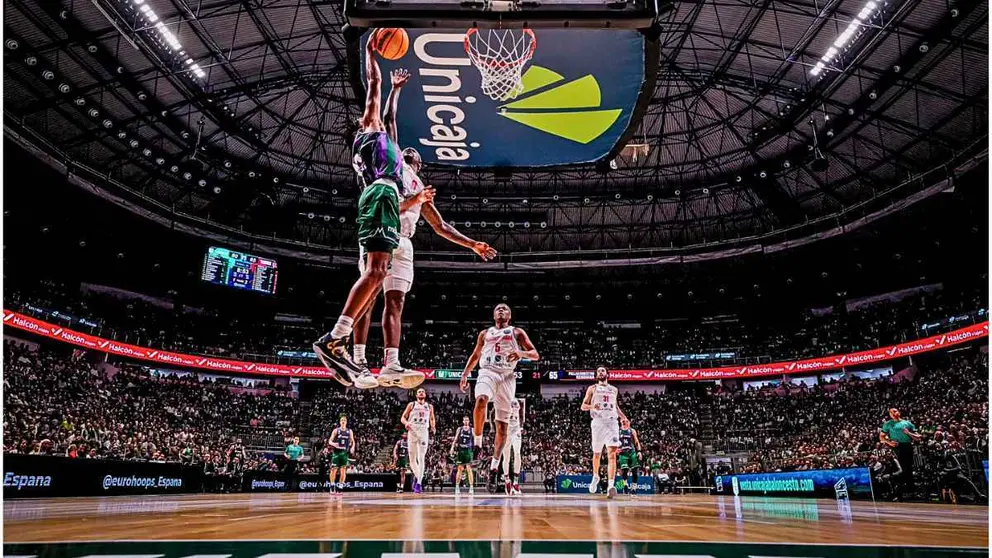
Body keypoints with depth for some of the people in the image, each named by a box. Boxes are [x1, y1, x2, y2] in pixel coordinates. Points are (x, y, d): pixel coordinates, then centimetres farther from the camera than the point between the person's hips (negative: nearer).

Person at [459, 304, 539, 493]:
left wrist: (521, 353, -16)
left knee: (502, 424, 0)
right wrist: (464, 375, 17)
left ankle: (494, 467, 9)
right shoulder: (485, 333, 20)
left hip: (507, 376, 0)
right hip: (488, 371, 0)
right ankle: (477, 443, -20)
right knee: (481, 401, -35)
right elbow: (475, 355, 28)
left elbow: (535, 355, 6)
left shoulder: (517, 332, 13)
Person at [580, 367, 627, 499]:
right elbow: (583, 406, 7)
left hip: (612, 422, 1)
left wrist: (624, 417, 12)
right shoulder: (592, 388, 11)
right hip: (598, 422, -1)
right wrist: (592, 406, -15)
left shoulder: (614, 390, 19)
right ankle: (595, 476, 37)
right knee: (597, 454, 11)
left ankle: (611, 485, -25)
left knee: (612, 454, -16)